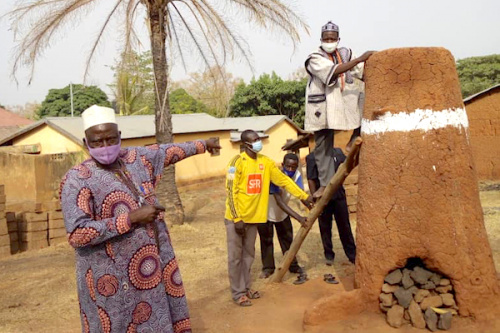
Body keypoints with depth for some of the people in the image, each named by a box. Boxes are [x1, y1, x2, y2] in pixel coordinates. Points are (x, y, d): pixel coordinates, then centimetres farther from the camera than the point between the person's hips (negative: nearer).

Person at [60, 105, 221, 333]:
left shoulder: (136, 157, 3)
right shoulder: (77, 180, -15)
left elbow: (167, 152, 22)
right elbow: (77, 235, -23)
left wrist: (203, 145, 35)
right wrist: (132, 218, -22)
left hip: (152, 269, 6)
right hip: (114, 282, -6)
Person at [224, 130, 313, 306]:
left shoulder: (265, 162, 4)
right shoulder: (237, 162, -14)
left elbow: (284, 180, 8)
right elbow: (231, 191, -16)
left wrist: (304, 196, 4)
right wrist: (237, 219, -18)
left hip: (253, 217, 6)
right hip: (236, 218, -6)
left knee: (248, 255, 15)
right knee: (235, 256, 3)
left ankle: (246, 288, 30)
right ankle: (238, 293, 15)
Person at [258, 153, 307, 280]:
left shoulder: (296, 175, -19)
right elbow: (279, 202, -43)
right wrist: (298, 217, -49)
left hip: (282, 213, 5)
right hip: (265, 212, -5)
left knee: (287, 238, 10)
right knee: (266, 240, 6)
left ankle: (293, 265, 25)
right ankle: (267, 268, 22)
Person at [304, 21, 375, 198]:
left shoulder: (345, 53, 7)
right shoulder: (315, 58, -10)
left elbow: (363, 72, 0)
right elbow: (334, 70, -27)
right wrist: (359, 59, -30)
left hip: (344, 101, 4)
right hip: (323, 107, -4)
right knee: (323, 145, -1)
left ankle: (356, 137, -4)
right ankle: (325, 184, 9)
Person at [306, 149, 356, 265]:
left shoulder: (338, 152, 4)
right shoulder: (312, 157, -8)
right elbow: (311, 180, -9)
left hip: (339, 195, 3)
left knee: (344, 226, 11)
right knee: (325, 227, 10)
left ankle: (352, 254, 24)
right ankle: (329, 255, 26)